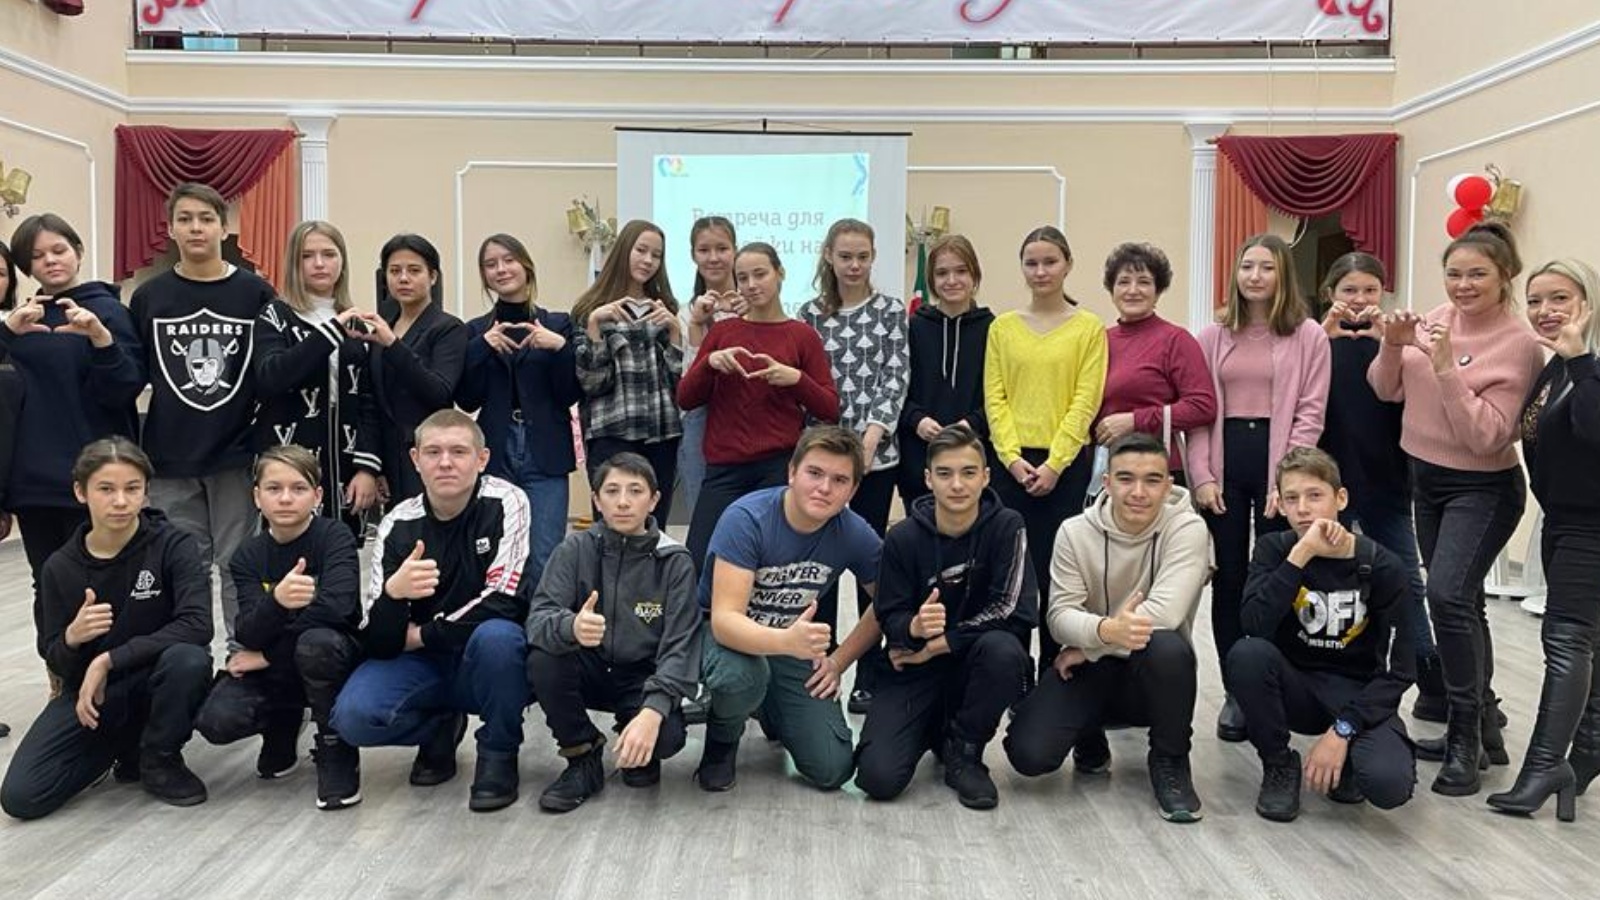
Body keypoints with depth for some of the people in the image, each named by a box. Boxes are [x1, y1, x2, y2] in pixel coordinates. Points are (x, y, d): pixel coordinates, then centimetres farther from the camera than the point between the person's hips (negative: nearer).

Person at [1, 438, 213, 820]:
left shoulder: (173, 545, -13)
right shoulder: (60, 568, -3)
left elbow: (196, 625, -28)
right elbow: (55, 661, 1)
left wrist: (109, 660, -28)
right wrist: (71, 638, -23)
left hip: (156, 680, -3)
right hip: (89, 689, 3)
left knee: (189, 659, -37)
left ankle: (159, 758, -7)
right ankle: (124, 744, 14)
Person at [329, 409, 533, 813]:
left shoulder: (505, 503, -13)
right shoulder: (398, 525, -6)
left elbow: (505, 601, -21)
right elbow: (377, 643, -11)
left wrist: (421, 635, -13)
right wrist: (392, 593, -33)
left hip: (487, 662, -2)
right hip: (418, 664, 3)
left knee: (496, 635, -36)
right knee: (352, 716, -24)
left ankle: (498, 754, -9)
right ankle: (440, 729, 10)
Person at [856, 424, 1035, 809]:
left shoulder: (1006, 527, -10)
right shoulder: (904, 537, -7)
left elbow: (1013, 611, -19)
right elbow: (889, 618, -5)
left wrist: (936, 644, -16)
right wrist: (913, 627, -30)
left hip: (974, 664, 0)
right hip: (915, 669, 1)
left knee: (1002, 648, -36)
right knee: (878, 777, -19)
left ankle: (964, 752, -7)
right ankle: (933, 730, 18)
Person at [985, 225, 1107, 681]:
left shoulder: (1089, 328, 2)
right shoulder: (1003, 327, 9)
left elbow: (1085, 402, -4)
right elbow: (994, 398, 4)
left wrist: (1054, 464, -12)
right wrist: (1013, 458, -8)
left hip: (1066, 464, -2)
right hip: (1013, 463, 2)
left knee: (1058, 568, 1)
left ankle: (1053, 668, 12)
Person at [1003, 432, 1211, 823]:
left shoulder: (1187, 528, -14)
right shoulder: (1075, 532, -6)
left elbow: (1164, 613, -27)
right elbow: (1060, 614, -13)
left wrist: (1086, 645, -18)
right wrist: (1106, 630, -37)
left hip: (1152, 674, -2)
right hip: (1090, 671, 2)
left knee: (1167, 646, -37)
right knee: (1029, 753, -20)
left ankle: (1170, 762, -9)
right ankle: (1090, 736, 18)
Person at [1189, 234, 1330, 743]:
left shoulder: (1308, 335, 3)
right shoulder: (1214, 336, 10)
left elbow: (1310, 413, -3)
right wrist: (1202, 476, -4)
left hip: (1278, 463, -2)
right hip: (1224, 460, 2)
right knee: (1227, 579, 5)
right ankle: (1234, 693, 15)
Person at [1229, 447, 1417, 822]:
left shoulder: (1384, 568, -10)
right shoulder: (1275, 549, -5)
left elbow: (1395, 671, -10)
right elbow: (1254, 625, -25)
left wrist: (1341, 731, -20)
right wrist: (1302, 553, -30)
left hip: (1360, 695, -2)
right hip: (1296, 686, 2)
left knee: (1388, 783, -31)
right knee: (1246, 654, -31)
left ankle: (1348, 758, 7)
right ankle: (1280, 766, -7)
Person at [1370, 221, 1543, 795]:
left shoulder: (1518, 345, -16)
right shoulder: (1437, 319, 2)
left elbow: (1486, 437, -22)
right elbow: (1386, 391, 4)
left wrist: (1447, 367, -28)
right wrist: (1393, 345, -14)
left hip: (1482, 488, -7)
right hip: (1426, 479, 7)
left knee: (1448, 595, -22)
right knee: (1461, 603, 15)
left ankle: (1467, 736, -7)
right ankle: (1483, 725, 30)